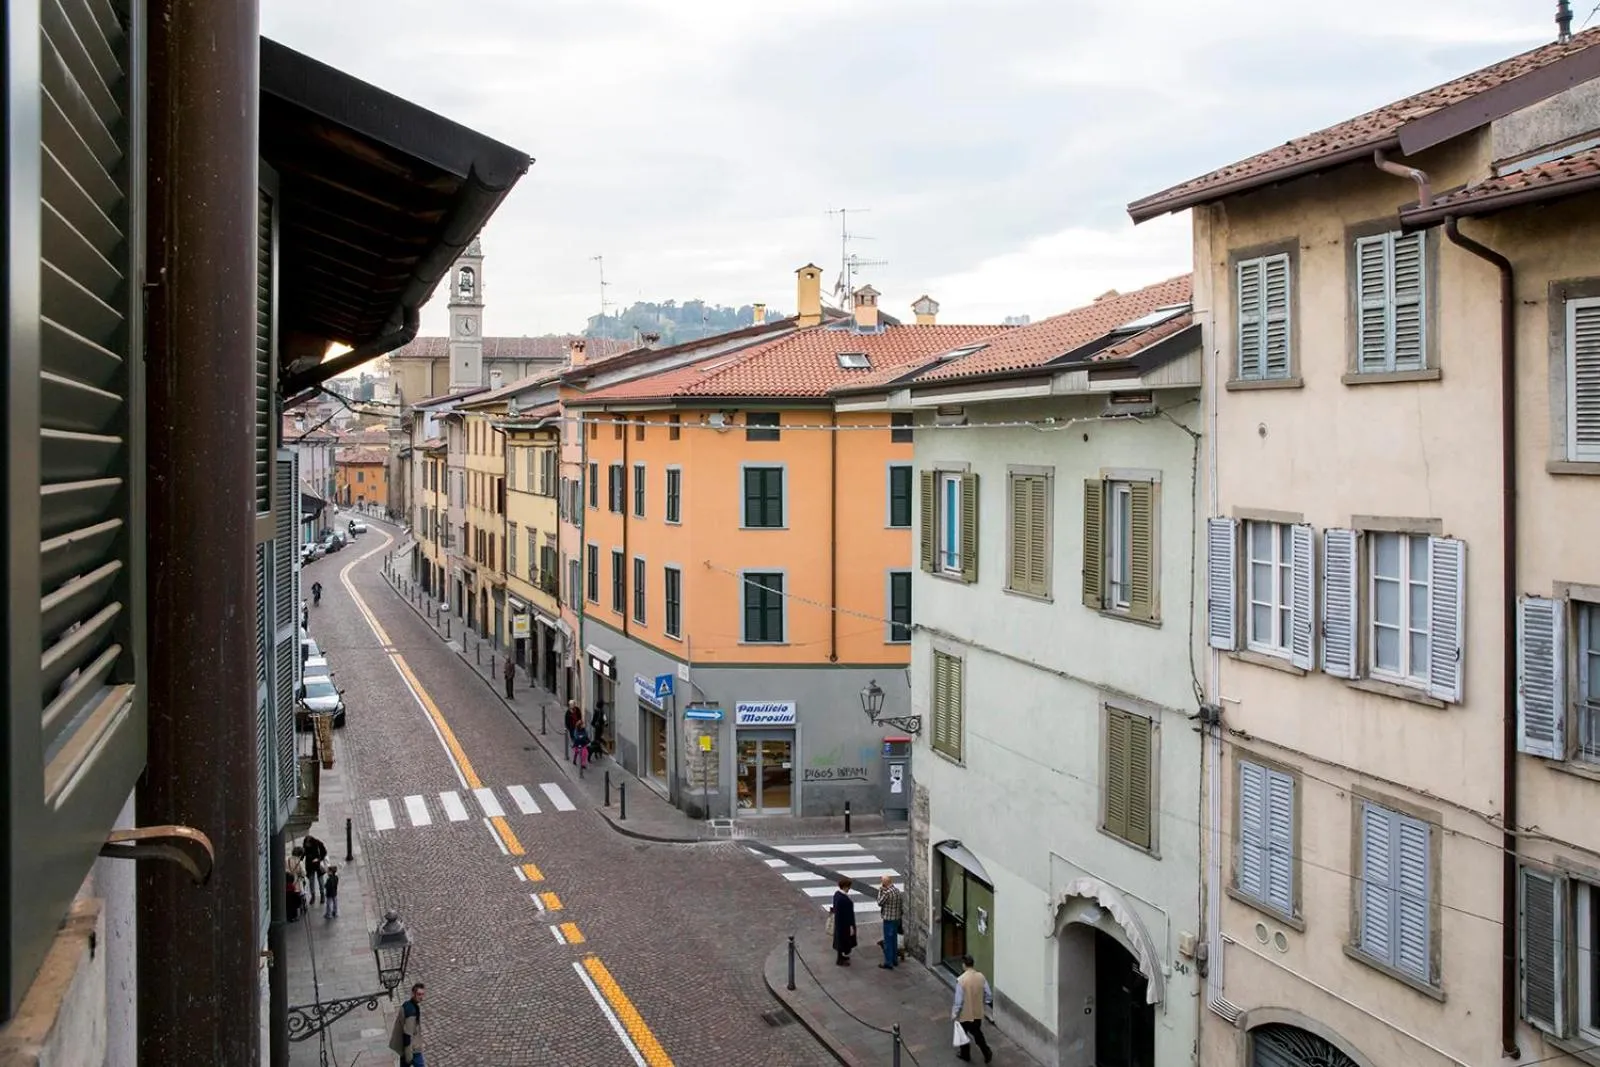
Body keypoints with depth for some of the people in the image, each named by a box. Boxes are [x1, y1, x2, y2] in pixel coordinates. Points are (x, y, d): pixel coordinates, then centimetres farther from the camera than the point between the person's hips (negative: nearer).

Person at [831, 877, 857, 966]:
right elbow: (848, 913, -26)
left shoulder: (837, 893, -3)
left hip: (839, 920, 9)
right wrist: (851, 926, -18)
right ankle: (840, 960, 21)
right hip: (844, 923, -9)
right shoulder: (844, 898, -31)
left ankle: (841, 956, 42)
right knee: (843, 939, 7)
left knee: (840, 938, 24)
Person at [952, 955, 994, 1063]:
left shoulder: (961, 980, -25)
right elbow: (988, 994, -2)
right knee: (977, 1033, 25)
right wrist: (987, 1004, 17)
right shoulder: (981, 976, -10)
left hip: (965, 1013, -4)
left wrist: (954, 1014, -7)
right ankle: (987, 1053, 19)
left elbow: (958, 1000, -21)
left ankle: (965, 1054, 37)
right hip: (978, 1012, 4)